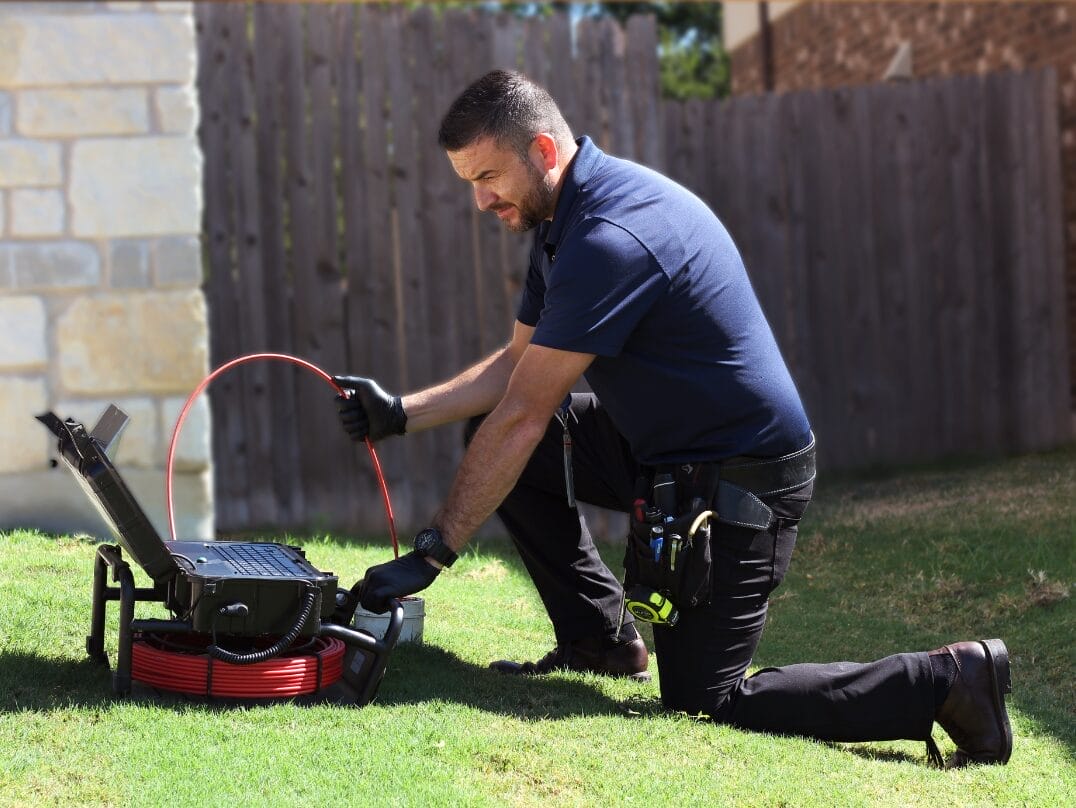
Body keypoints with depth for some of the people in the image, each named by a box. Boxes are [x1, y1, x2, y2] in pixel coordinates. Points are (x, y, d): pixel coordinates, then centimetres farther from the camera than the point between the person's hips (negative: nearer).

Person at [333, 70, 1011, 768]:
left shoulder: (611, 238, -27)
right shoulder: (568, 218, 5)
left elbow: (523, 417, -25)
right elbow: (517, 364, 13)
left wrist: (432, 552, -20)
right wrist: (400, 414, -1)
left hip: (740, 486, -10)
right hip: (663, 448, 10)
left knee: (702, 705, -6)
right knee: (489, 436, 5)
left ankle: (948, 680, -1)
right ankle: (602, 638, 13)